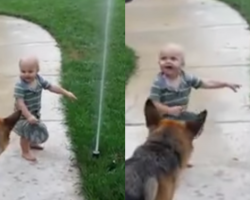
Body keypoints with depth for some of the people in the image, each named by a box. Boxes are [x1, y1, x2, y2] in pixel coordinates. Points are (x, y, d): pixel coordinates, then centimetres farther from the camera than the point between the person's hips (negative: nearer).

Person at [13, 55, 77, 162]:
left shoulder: (39, 79, -12)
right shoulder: (20, 85, -33)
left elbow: (51, 87, 0)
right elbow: (19, 103, -35)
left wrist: (66, 93, 2)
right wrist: (28, 116, -41)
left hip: (35, 112, 7)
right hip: (23, 115, -7)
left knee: (35, 130, 28)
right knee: (26, 133, 9)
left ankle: (31, 143, 56)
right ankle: (25, 152, 31)